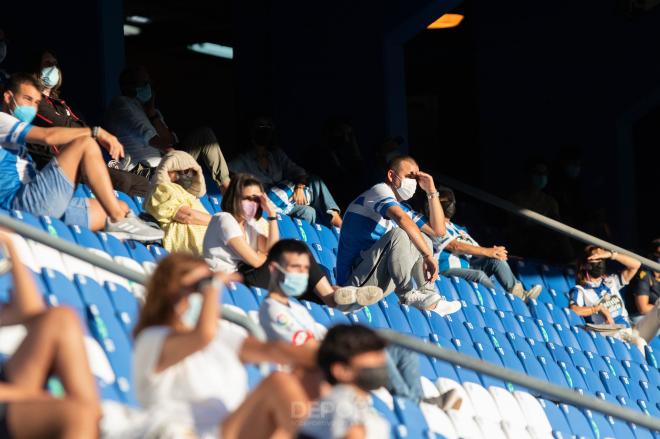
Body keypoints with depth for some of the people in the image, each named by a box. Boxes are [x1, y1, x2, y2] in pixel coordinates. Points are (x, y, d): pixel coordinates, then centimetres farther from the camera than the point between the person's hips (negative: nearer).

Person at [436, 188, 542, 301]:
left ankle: (518, 294, -26)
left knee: (496, 259, -14)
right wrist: (486, 251, -17)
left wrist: (493, 252, -3)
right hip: (450, 269, -7)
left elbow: (476, 249, 20)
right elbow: (455, 246, -12)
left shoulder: (459, 229, 30)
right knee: (479, 275, -33)